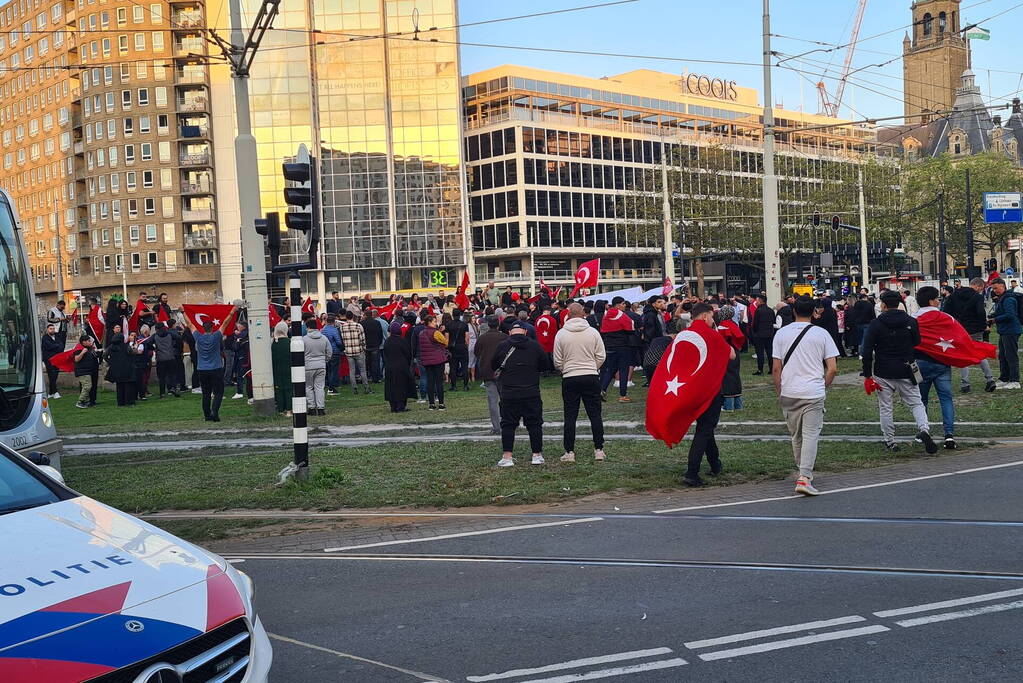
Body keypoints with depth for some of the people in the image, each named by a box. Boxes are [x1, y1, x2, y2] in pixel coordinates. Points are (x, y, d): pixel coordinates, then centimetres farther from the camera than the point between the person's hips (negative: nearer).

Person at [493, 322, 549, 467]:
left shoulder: (502, 346, 0)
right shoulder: (534, 345, 1)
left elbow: (493, 366, 11)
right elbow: (545, 365, 9)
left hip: (509, 394, 0)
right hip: (531, 393, 0)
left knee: (508, 425, 6)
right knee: (534, 424, 9)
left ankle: (507, 457, 2)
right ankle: (537, 455, 12)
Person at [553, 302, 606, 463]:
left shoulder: (561, 334, -4)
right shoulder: (593, 332, -2)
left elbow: (557, 361, 0)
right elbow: (601, 356, 1)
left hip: (569, 378, -1)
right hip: (591, 377, 1)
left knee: (570, 416, 5)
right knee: (595, 415, 7)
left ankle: (569, 452, 5)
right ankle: (599, 450, 8)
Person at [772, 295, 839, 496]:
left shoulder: (781, 334, 2)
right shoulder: (821, 334, -1)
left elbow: (776, 368, 2)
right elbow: (832, 368, -3)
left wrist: (779, 393, 13)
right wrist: (824, 387, 13)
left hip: (788, 393, 2)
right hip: (814, 393, -2)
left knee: (795, 435, 16)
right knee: (811, 435, -3)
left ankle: (803, 471, 29)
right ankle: (805, 477, -13)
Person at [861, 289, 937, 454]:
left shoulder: (875, 324, -8)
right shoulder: (911, 322, -1)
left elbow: (866, 351, -9)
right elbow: (917, 343, 13)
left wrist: (867, 374, -3)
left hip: (883, 374, -2)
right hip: (906, 371, 2)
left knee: (886, 408, 8)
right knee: (916, 403, 10)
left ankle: (890, 442, 12)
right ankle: (924, 429, -14)